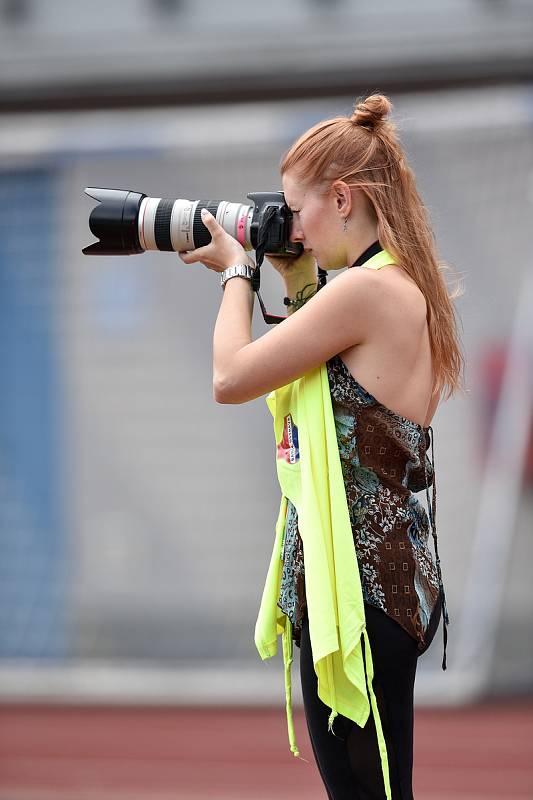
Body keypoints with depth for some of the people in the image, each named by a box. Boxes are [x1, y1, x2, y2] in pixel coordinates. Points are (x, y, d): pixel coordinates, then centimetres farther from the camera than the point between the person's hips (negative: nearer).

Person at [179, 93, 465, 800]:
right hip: (397, 576, 10)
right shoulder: (412, 287, 12)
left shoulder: (366, 289, -17)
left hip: (357, 586, -10)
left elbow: (230, 379, -12)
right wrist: (298, 284, 19)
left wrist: (238, 271, 3)